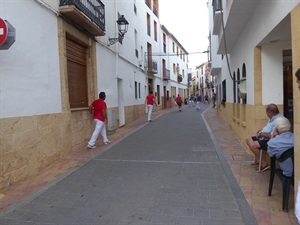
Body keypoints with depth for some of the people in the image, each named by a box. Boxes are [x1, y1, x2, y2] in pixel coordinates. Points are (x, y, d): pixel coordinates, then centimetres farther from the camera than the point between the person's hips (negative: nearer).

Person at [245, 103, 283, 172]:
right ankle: (257, 160, 15)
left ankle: (264, 163, -7)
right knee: (248, 140, 9)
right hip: (264, 137, 11)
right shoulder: (272, 118, 8)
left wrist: (261, 133, -17)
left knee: (252, 145, -26)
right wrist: (260, 131, 4)